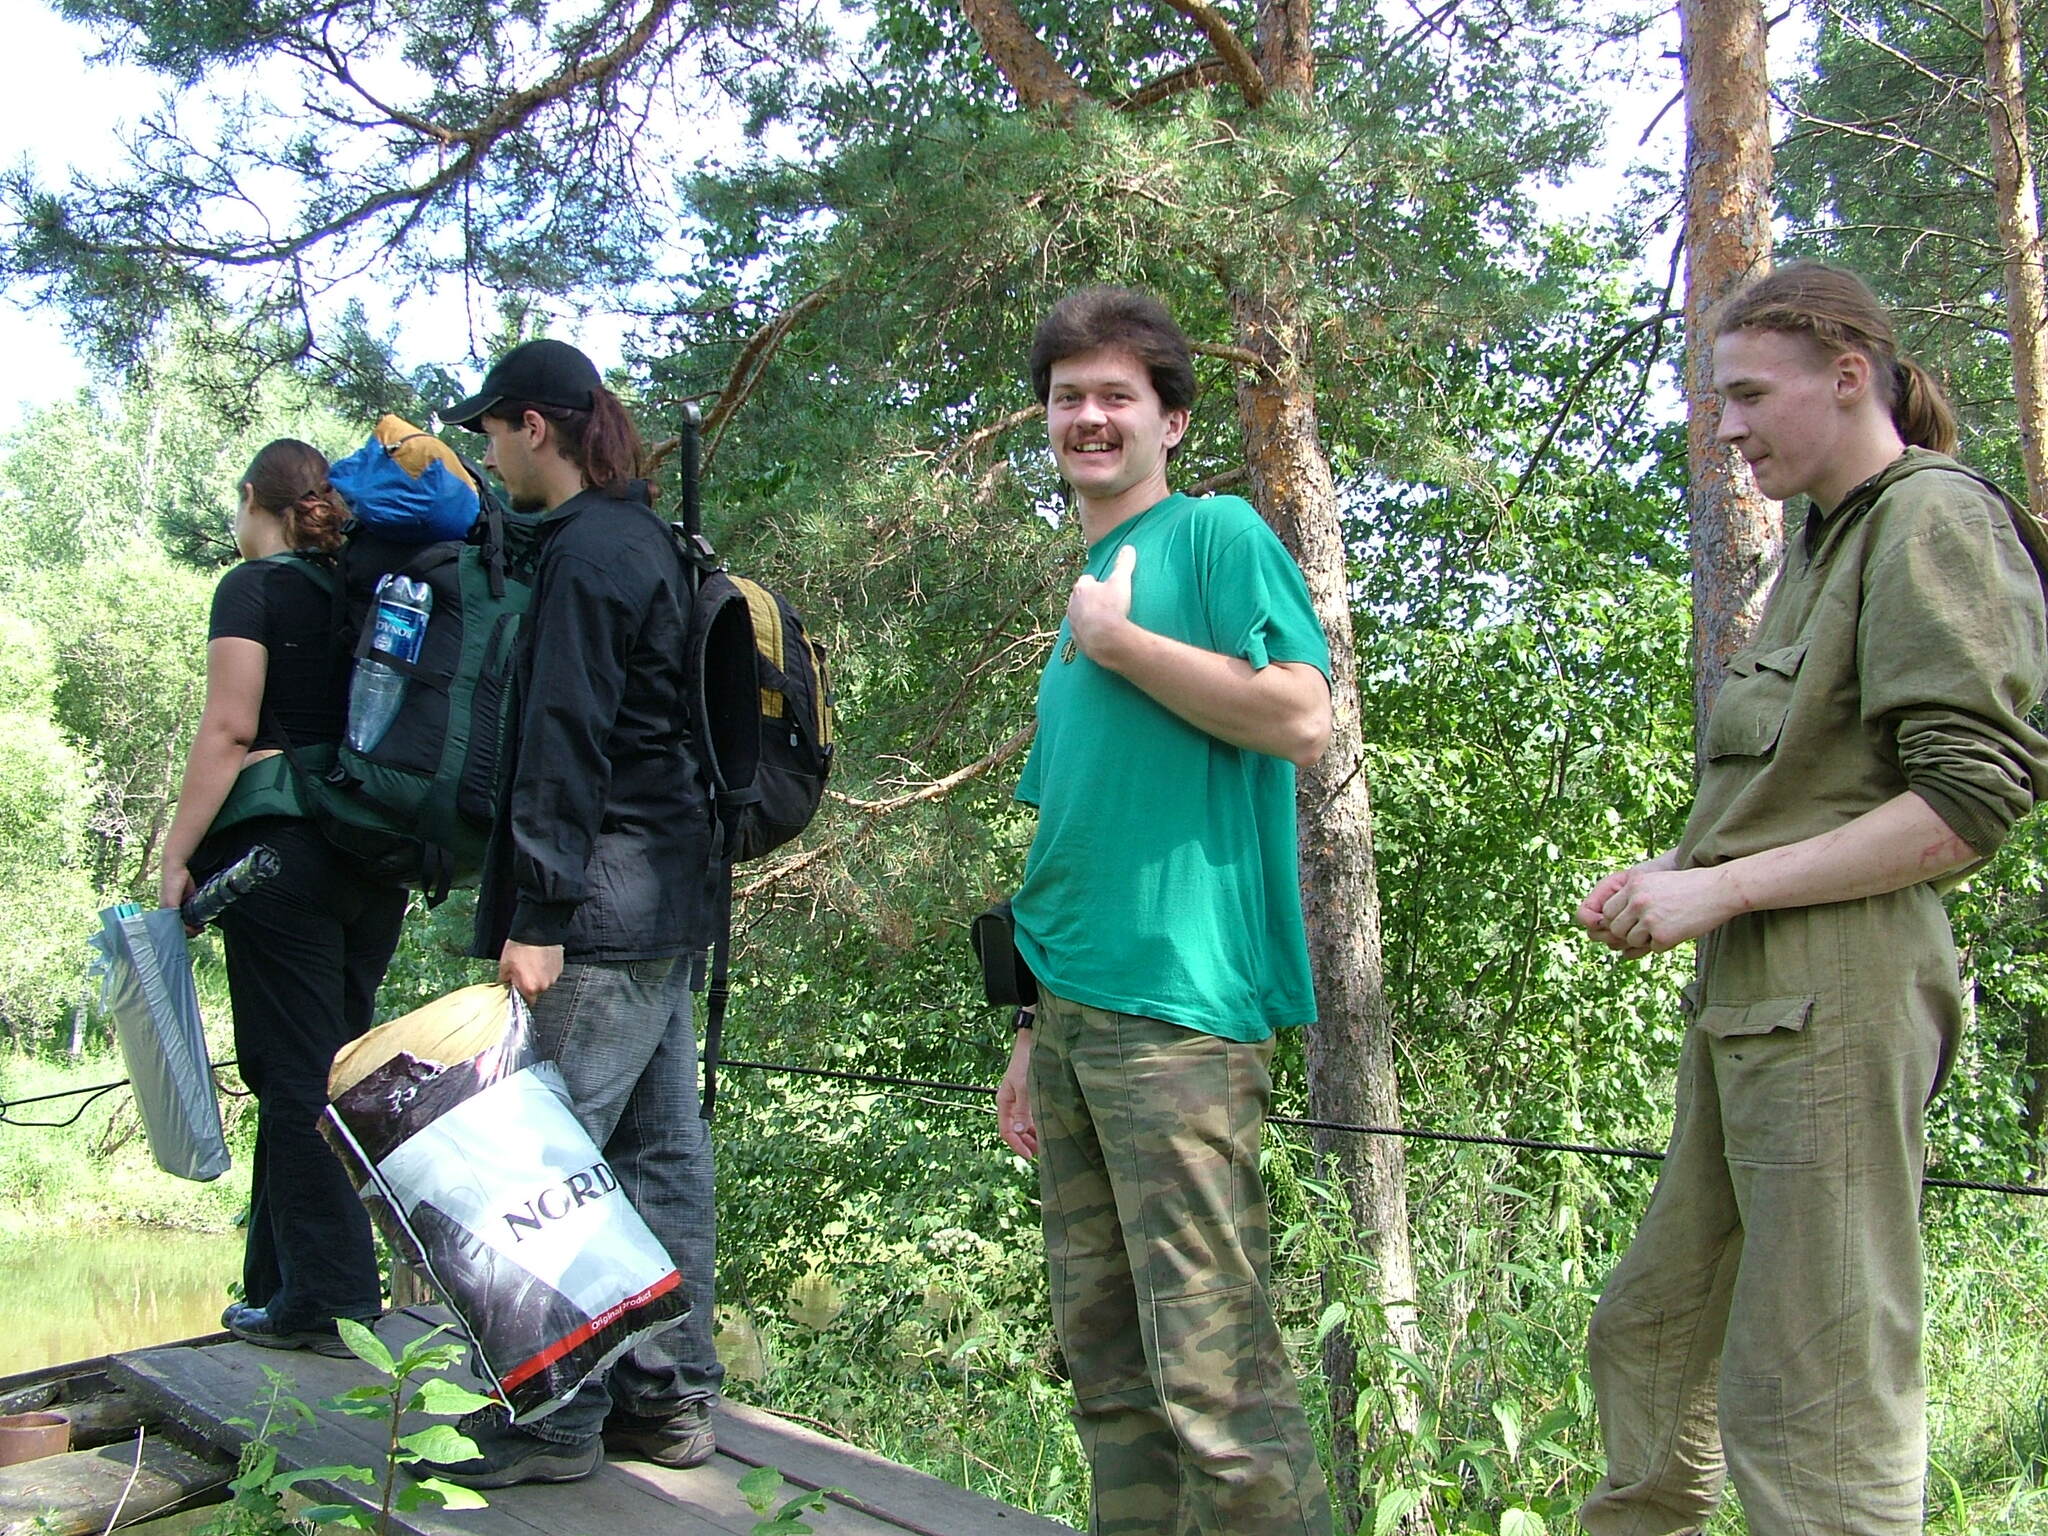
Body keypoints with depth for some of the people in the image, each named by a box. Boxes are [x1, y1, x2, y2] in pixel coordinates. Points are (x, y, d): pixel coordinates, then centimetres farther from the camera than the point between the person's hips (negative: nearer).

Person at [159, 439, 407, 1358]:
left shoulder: (255, 588, -4)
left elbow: (227, 733, -12)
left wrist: (177, 857, -9)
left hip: (279, 846, -7)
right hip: (374, 858, 7)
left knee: (295, 1073, -3)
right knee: (326, 1068, 12)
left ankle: (331, 1299, -1)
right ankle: (280, 1279, 20)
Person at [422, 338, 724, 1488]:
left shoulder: (584, 552, -11)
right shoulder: (649, 539, 18)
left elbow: (566, 742, -18)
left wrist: (539, 914, -19)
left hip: (609, 904, -10)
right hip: (671, 898, 10)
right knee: (660, 1146, 12)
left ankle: (554, 1422, 3)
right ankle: (669, 1396, 19)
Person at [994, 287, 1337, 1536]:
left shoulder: (1218, 535, 1)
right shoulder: (1090, 590, 22)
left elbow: (1302, 718, -15)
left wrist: (1115, 638, -6)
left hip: (1179, 1008, -8)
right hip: (1076, 1015, 8)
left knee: (1214, 1369, -9)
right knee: (1107, 1364, 12)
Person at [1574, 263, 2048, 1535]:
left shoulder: (1936, 520, -7)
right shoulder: (1823, 544, 21)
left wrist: (1721, 887, -14)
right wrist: (1672, 881, 8)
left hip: (1840, 985, -10)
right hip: (1755, 990, 10)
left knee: (1812, 1401, -4)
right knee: (1649, 1336, 16)